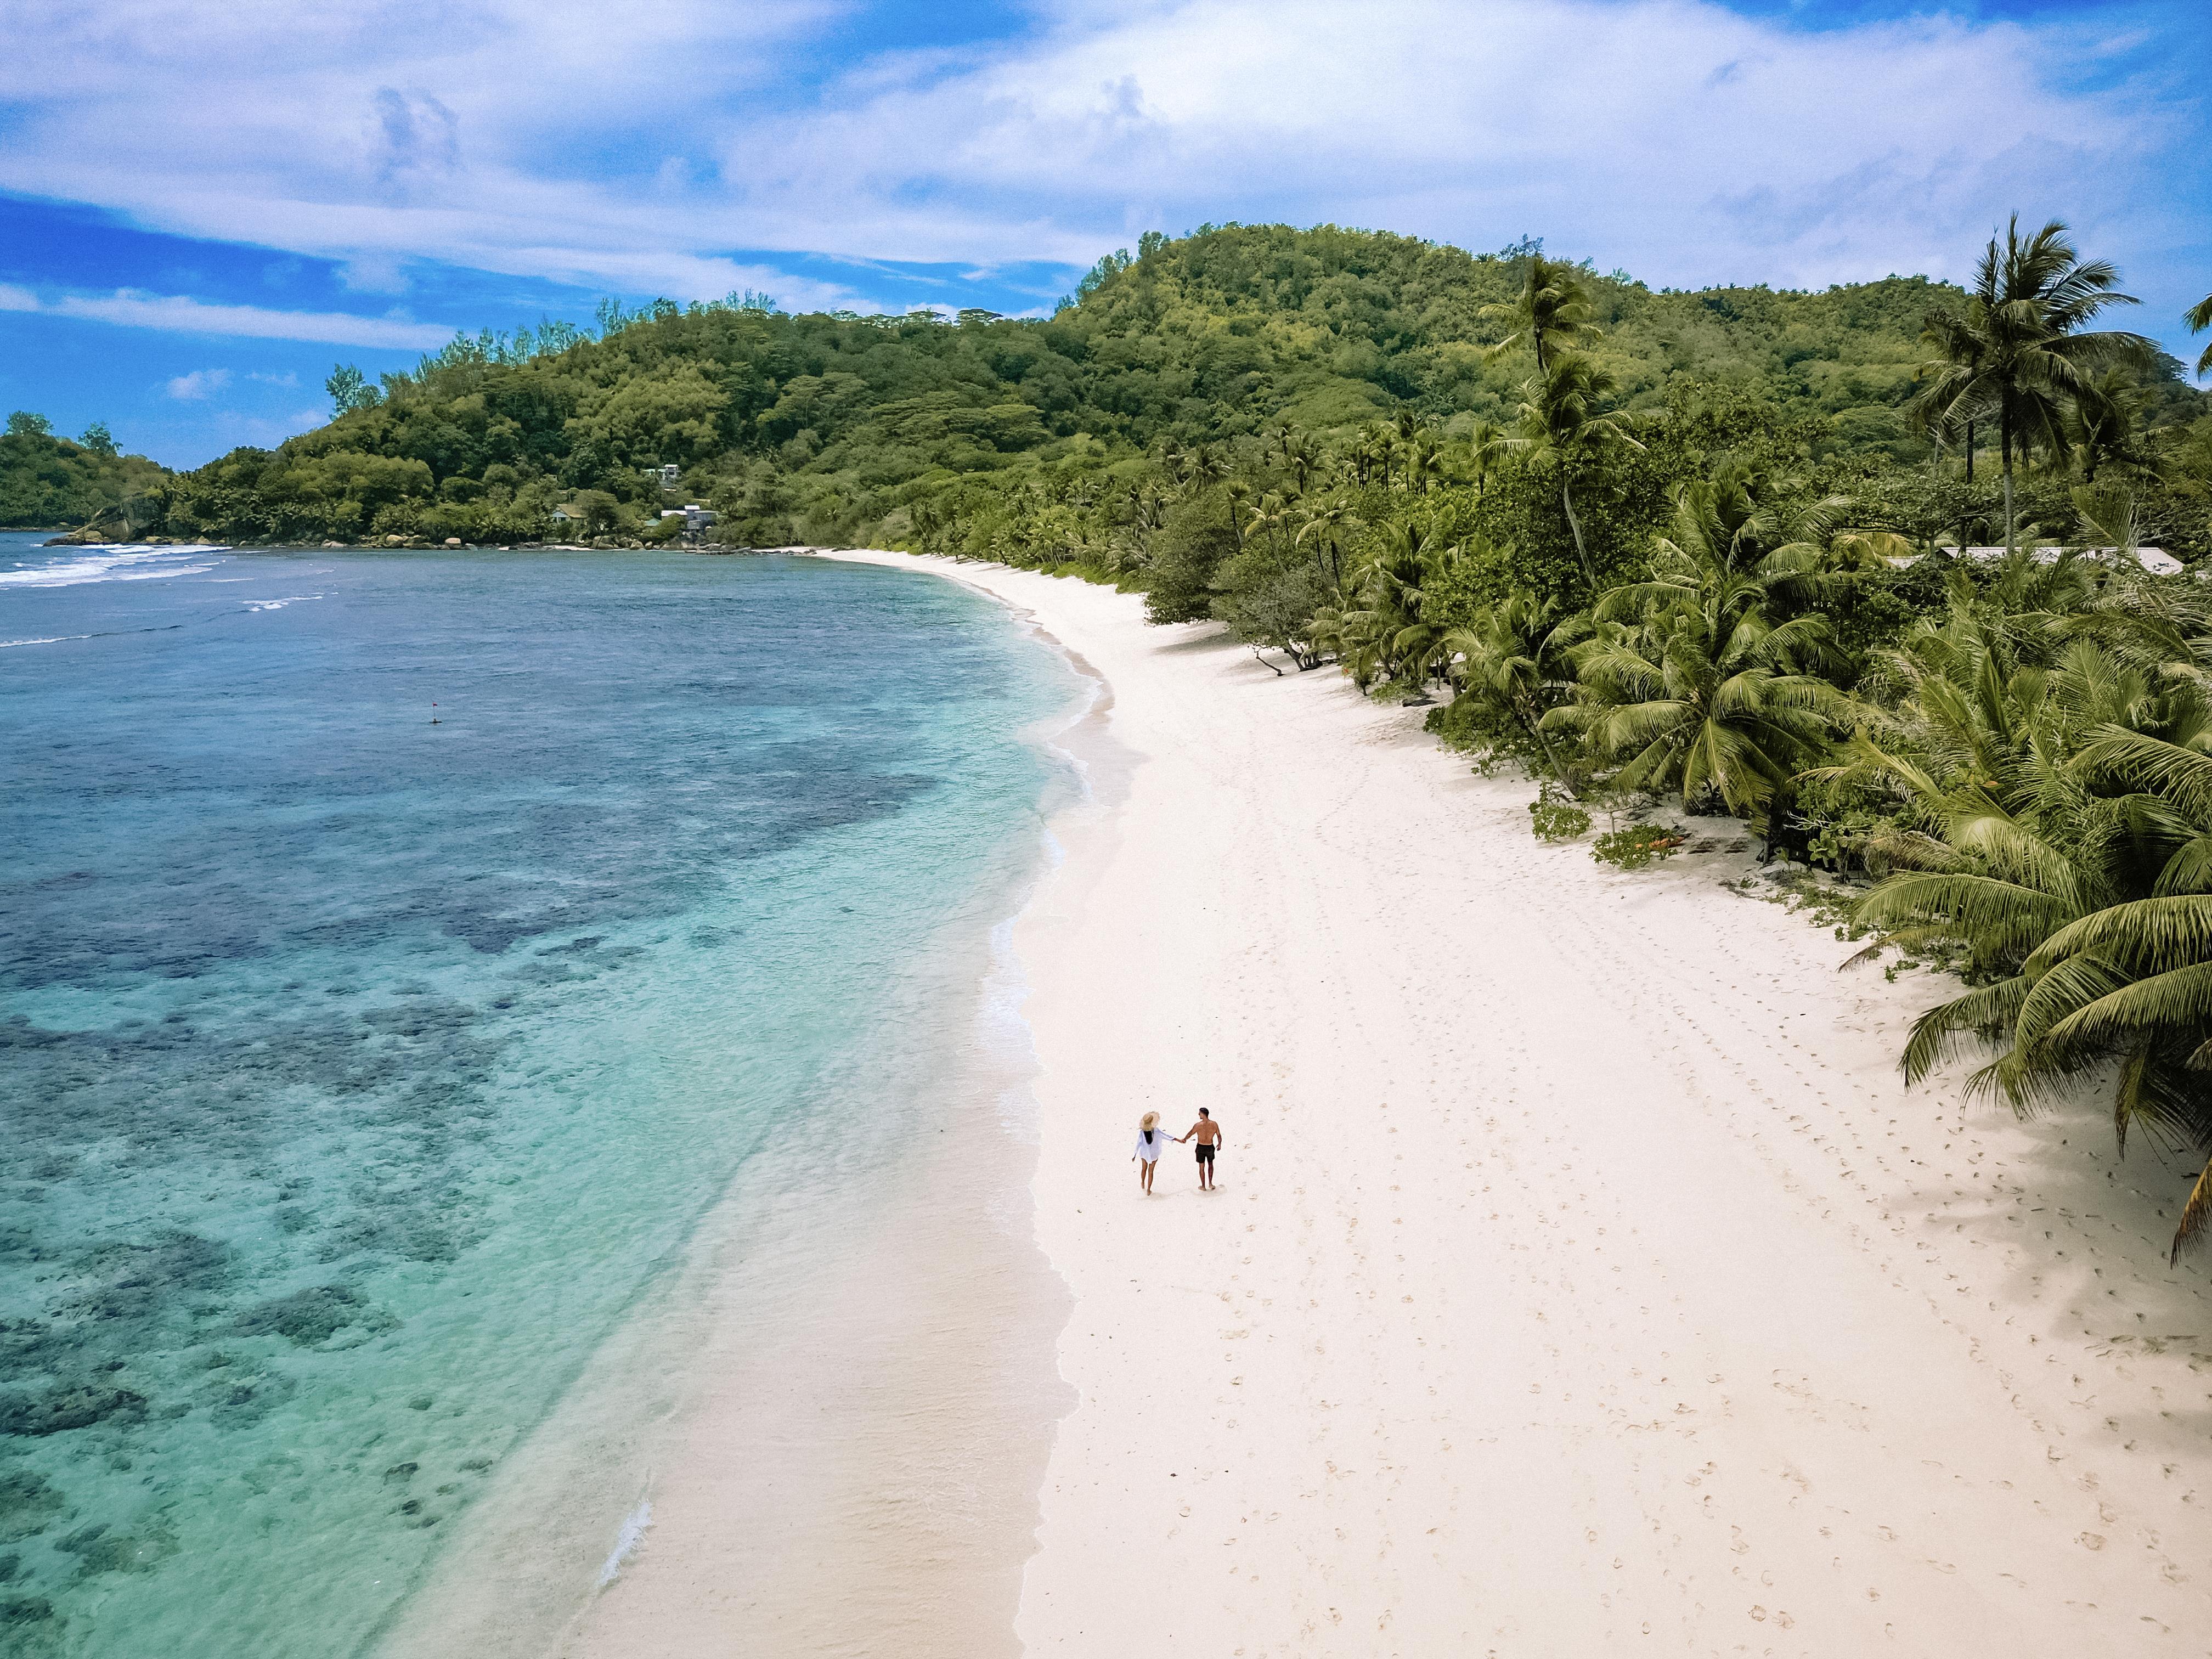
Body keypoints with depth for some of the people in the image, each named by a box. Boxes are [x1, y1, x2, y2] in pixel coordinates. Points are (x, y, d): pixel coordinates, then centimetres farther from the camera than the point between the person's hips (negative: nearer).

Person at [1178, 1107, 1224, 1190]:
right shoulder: (1214, 1124, -13)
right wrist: (1219, 1144, 19)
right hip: (1210, 1147, 2)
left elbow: (1189, 1135, -2)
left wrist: (1183, 1140, 18)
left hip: (1201, 1148, -2)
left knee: (1202, 1167, 13)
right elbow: (1219, 1136, 0)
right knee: (1210, 1165, 25)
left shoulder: (1198, 1125, -18)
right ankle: (1210, 1184, 24)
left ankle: (1203, 1187, 21)